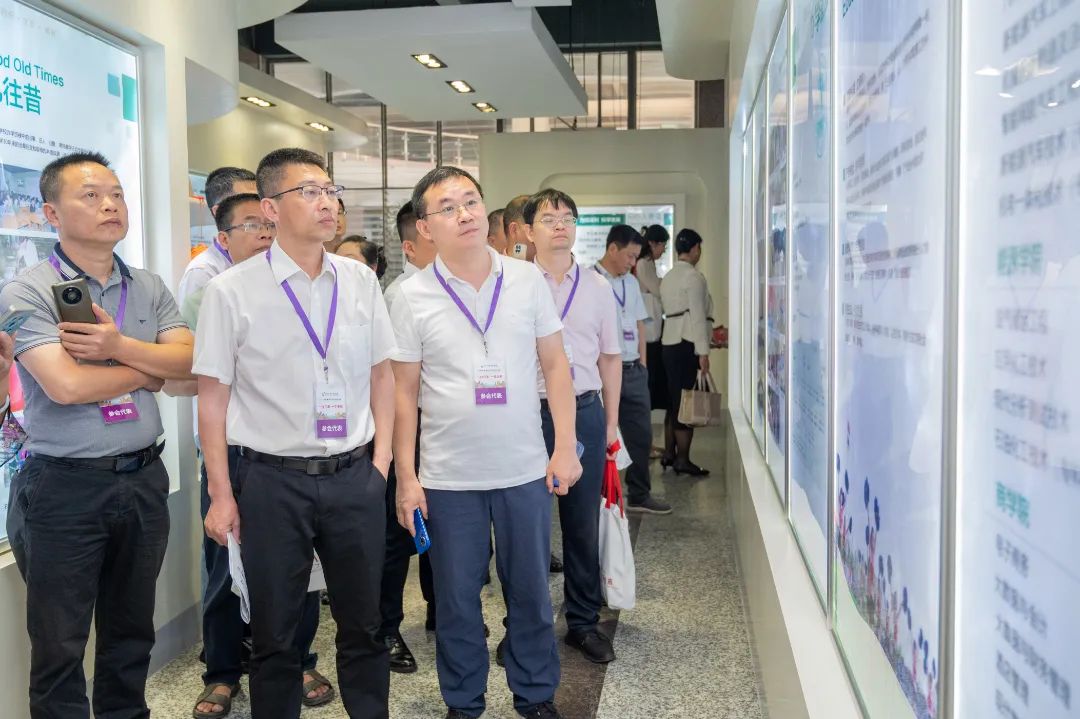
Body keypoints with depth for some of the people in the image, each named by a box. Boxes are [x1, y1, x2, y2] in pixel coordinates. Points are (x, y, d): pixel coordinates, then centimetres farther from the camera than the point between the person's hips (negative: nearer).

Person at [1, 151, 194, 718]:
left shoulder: (150, 288, 7)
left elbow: (190, 361, -4)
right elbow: (65, 385, -21)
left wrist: (120, 346, -19)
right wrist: (153, 368, -8)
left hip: (143, 479, 5)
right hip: (65, 487, -5)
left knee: (132, 633, 19)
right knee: (60, 647, 8)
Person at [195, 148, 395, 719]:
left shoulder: (361, 281, 3)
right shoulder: (231, 292, -7)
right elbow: (213, 398, -4)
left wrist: (381, 459, 5)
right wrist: (221, 494, -4)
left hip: (355, 478, 3)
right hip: (272, 481, -2)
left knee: (363, 622, 15)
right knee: (274, 632, 13)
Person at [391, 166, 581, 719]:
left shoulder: (527, 279, 0)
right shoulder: (412, 296, -4)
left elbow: (554, 365, 5)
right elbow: (404, 392, 0)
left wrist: (565, 446, -1)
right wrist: (406, 477, -3)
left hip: (525, 470, 1)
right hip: (448, 477, -1)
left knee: (530, 590, 13)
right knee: (456, 598, 12)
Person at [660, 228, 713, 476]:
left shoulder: (667, 277, 17)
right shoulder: (693, 276, -9)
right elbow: (698, 315, -14)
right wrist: (703, 352, -15)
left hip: (669, 342, 9)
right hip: (687, 344, -9)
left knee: (674, 400, 14)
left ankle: (669, 454, 19)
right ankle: (682, 460, -5)